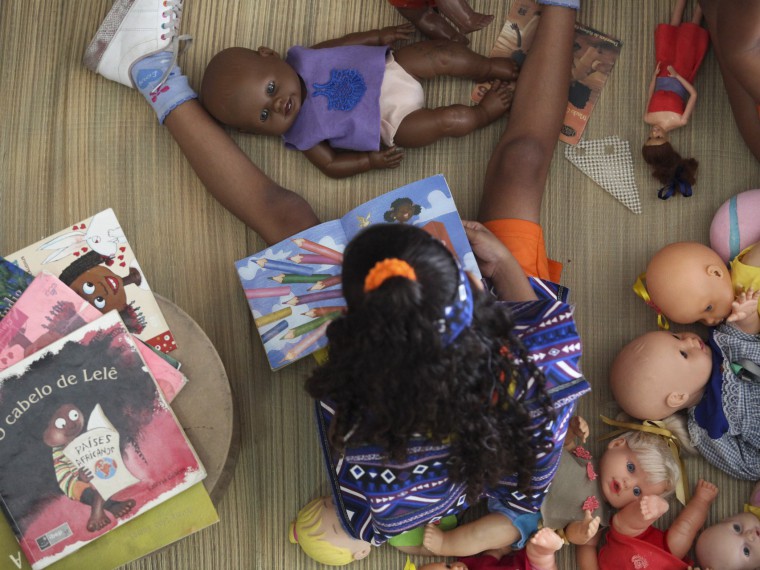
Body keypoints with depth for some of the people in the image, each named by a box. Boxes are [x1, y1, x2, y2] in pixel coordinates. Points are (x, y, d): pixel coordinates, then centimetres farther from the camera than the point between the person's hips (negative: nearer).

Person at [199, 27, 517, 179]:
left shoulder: (298, 59, -11)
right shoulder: (301, 133, -19)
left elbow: (338, 44, 4)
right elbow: (331, 165, -10)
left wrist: (380, 35, 3)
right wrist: (371, 160, -20)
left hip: (388, 68, 4)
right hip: (392, 120, -4)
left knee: (442, 55, -4)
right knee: (450, 120, -12)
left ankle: (490, 68, 23)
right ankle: (486, 110, 19)